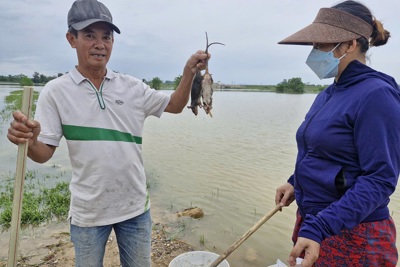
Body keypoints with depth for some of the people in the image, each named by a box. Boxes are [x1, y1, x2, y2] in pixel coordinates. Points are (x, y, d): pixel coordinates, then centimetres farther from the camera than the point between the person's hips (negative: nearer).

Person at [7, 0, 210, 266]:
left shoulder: (133, 87, -2)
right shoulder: (55, 91, -8)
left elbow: (175, 105, 6)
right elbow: (44, 153, -8)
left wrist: (189, 72, -10)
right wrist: (29, 140, -31)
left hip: (136, 206, 2)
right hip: (88, 211, -2)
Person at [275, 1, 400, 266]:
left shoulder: (375, 95, -19)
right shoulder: (329, 94, 5)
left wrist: (318, 229, -30)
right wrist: (296, 183, 2)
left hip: (352, 237, -7)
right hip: (314, 221, 8)